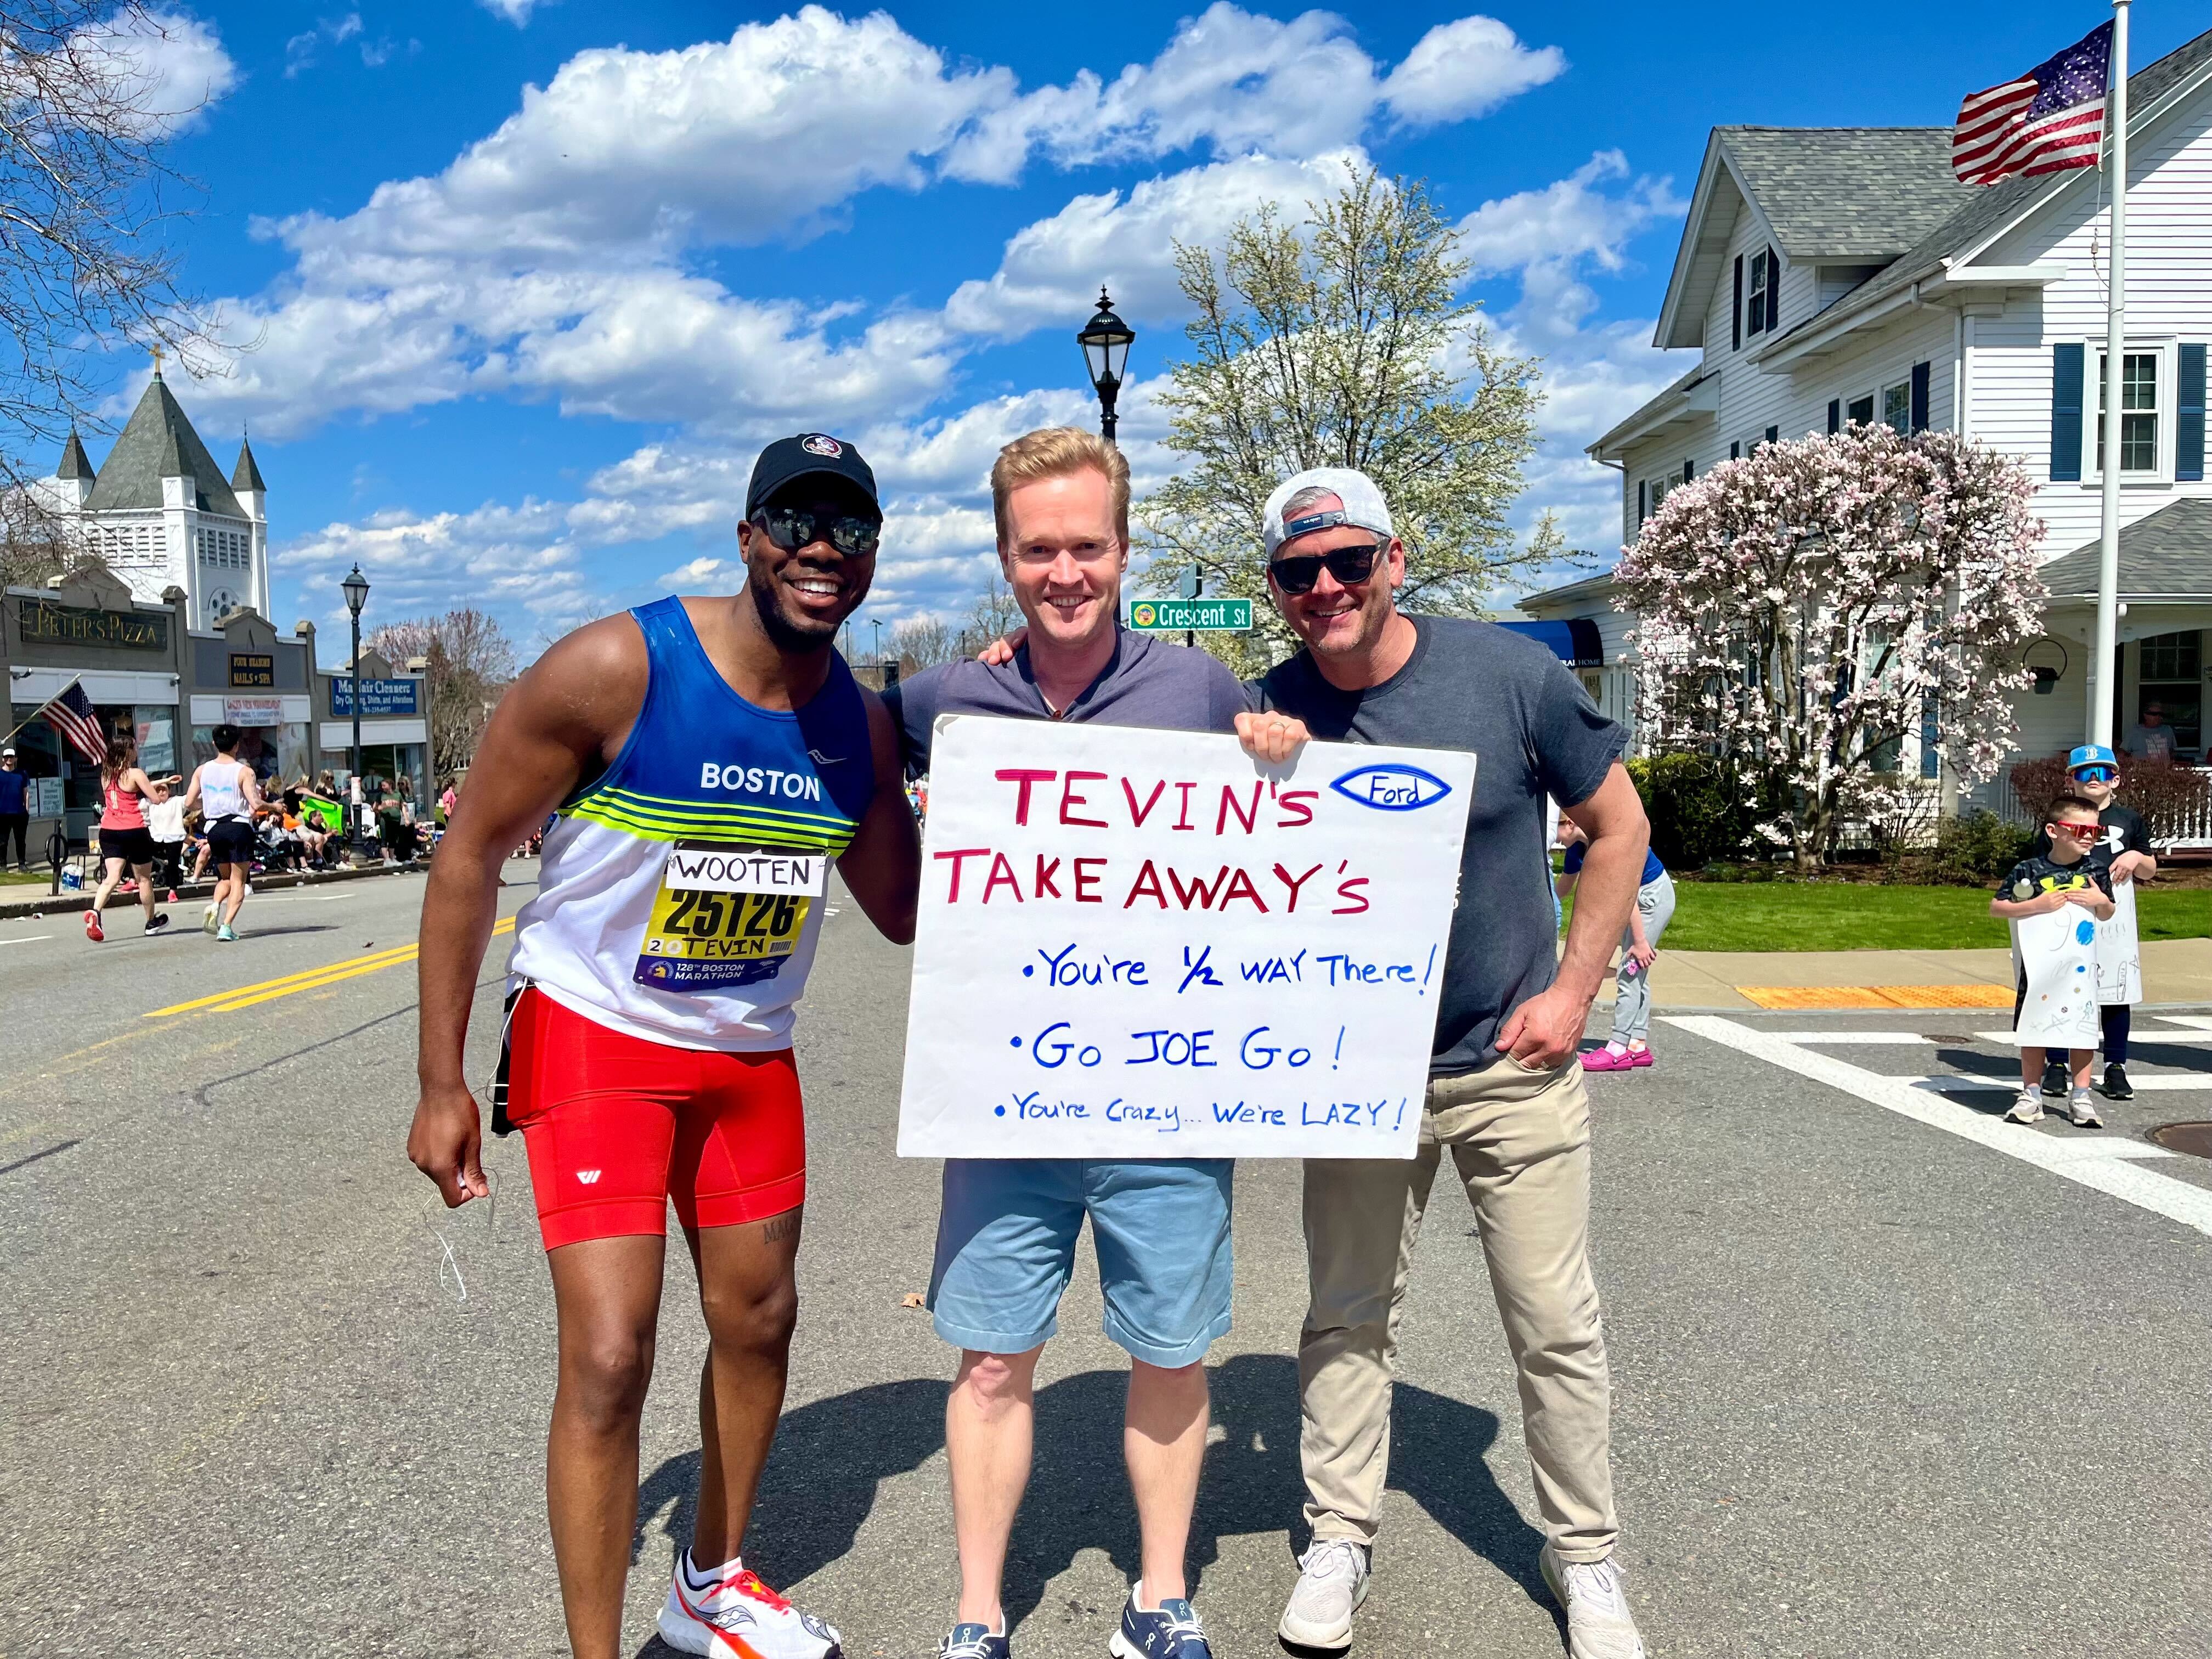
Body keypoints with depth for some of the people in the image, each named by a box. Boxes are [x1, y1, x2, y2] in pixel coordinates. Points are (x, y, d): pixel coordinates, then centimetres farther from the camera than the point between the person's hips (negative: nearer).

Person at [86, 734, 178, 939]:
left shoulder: (106, 774, 11)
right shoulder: (134, 774, -9)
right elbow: (157, 798, -11)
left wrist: (163, 781, 33)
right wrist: (164, 788, 12)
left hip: (108, 831, 5)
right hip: (133, 831, -5)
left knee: (112, 877, -3)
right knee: (144, 879, 11)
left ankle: (95, 912, -29)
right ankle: (152, 921, 26)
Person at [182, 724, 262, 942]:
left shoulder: (202, 770, 4)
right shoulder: (244, 772, -9)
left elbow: (189, 803, 3)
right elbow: (255, 805, -17)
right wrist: (258, 793, 5)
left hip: (214, 828, 4)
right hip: (239, 826, -4)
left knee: (225, 878, 22)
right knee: (238, 881, 3)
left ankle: (214, 905, -7)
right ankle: (227, 926, -10)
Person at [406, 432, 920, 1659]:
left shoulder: (860, 727, -5)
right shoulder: (613, 671, -21)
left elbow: (907, 912, 4)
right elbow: (470, 857, -13)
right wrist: (440, 1082, -12)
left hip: (749, 1054, 6)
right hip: (592, 1044, -5)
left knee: (757, 1322, 17)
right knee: (608, 1359, -11)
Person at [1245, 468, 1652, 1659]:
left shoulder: (1509, 675, -11)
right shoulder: (1266, 715, -7)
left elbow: (1618, 825, -1)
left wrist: (1573, 990, -6)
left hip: (1515, 1067, -1)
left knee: (1557, 1326, 8)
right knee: (1347, 1318, 11)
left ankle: (1584, 1553, 27)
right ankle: (1340, 1536, 30)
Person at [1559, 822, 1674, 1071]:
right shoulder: (1577, 847, -1)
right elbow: (1562, 889, 15)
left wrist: (1640, 941, -25)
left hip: (1655, 896, -9)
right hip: (1640, 896, 9)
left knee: (1630, 971, -10)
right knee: (1636, 973, 10)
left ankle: (1619, 1047, -9)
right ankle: (1638, 1045, 14)